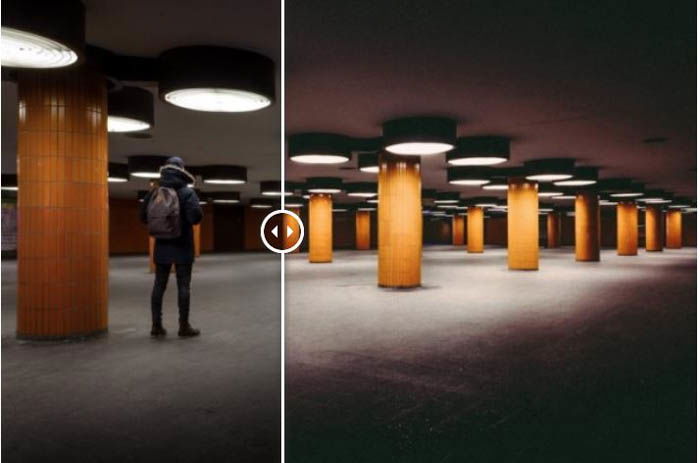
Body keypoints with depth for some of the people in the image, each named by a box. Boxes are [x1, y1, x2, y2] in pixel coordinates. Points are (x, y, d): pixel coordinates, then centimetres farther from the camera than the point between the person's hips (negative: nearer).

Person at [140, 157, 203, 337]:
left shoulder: (154, 192, 4)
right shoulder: (187, 192, -10)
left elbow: (143, 217, 6)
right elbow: (195, 217, -20)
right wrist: (185, 220, 1)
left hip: (162, 246, 4)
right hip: (182, 247, -4)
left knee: (159, 285, 10)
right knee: (183, 286, 1)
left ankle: (157, 325, 13)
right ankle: (184, 326, 6)